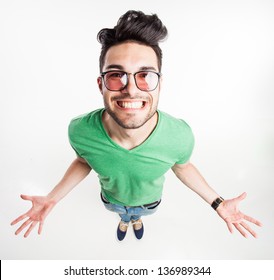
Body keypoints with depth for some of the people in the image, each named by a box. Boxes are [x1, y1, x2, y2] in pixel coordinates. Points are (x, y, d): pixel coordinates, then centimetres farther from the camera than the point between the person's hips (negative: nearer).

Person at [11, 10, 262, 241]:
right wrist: (52, 199, -13)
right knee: (121, 211, 36)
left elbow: (182, 166, -14)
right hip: (112, 198, 0)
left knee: (140, 212, 36)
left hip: (150, 199, 0)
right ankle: (125, 219, 73)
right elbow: (84, 160, -12)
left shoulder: (181, 135, -38)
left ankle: (137, 218, 73)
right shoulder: (79, 131, -37)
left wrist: (218, 203, -15)